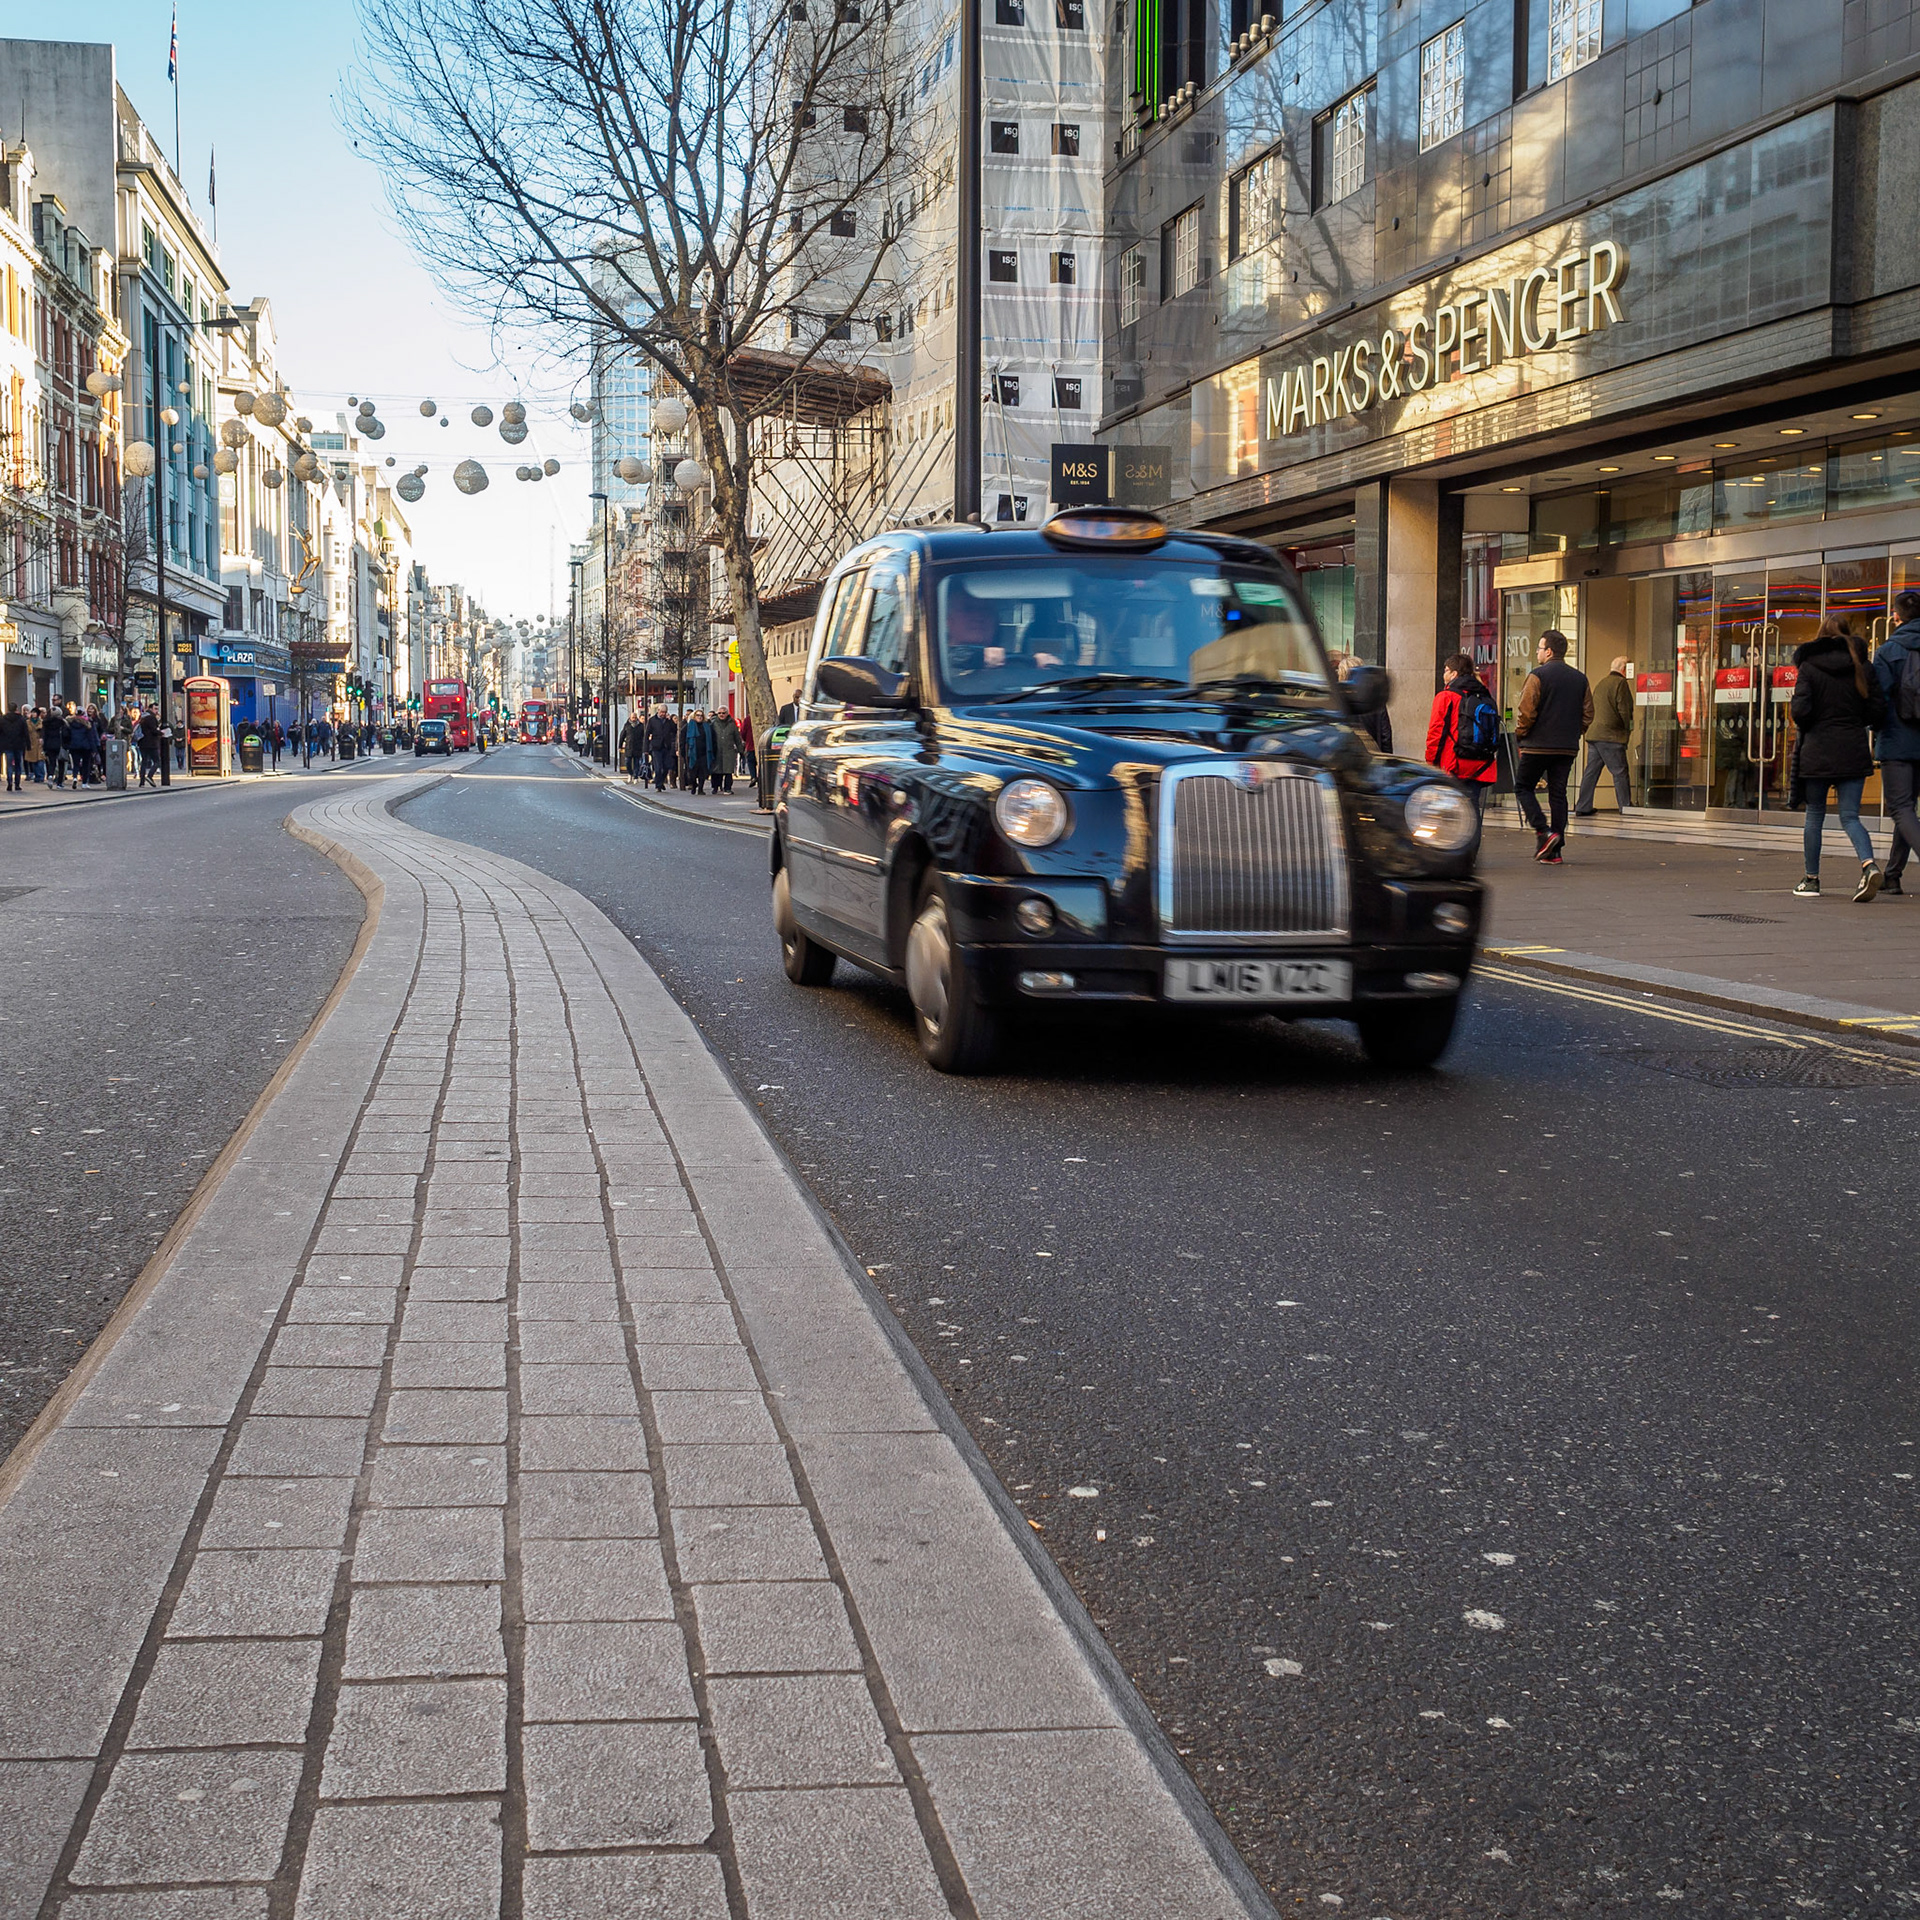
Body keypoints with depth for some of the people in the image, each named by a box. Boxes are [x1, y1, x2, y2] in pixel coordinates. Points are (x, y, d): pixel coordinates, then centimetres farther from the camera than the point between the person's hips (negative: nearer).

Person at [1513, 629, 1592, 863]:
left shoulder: (1538, 676, -10)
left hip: (1538, 745, -6)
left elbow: (1527, 711, -13)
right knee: (1558, 794, 8)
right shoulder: (1580, 678, 9)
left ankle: (1543, 831, -9)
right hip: (1567, 748, 6)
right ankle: (1555, 851, 5)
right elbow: (1588, 714, 11)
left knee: (1523, 787, 8)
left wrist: (1520, 734, 1)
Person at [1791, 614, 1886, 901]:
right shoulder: (1861, 667, 3)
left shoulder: (1808, 667, -4)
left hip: (1818, 750, -2)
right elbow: (1878, 711, 1)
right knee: (1850, 816, 3)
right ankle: (1869, 865, -21)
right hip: (1854, 751, 2)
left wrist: (1808, 727, 8)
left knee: (1815, 816, 11)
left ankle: (1812, 879, 15)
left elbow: (1800, 710, -14)